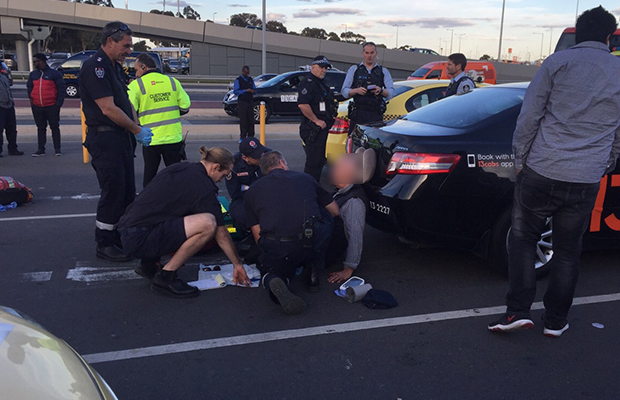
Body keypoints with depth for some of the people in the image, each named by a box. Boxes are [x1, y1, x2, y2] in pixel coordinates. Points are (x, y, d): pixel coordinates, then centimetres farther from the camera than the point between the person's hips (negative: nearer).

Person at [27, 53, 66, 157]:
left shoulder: (54, 73, -3)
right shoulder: (32, 74, 11)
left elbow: (61, 88, -5)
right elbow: (29, 88, 20)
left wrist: (58, 103, -12)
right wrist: (31, 99, 6)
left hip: (52, 106, -4)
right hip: (37, 107, 4)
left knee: (55, 127, 3)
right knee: (40, 128, 9)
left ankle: (57, 149, 10)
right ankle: (41, 149, 13)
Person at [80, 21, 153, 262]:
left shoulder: (114, 67, 16)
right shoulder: (95, 67, -15)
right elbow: (108, 109, -21)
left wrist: (137, 129, 4)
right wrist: (137, 130, -12)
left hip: (121, 138, 10)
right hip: (105, 140, -10)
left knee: (127, 192, 13)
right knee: (113, 193, -5)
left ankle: (121, 237, 25)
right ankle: (104, 245, 8)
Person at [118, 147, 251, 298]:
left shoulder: (180, 168, 14)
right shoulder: (204, 187, -12)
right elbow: (221, 233, -6)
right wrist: (238, 264, 5)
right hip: (139, 239, -10)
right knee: (207, 223, -22)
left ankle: (150, 263, 19)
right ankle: (165, 277, -10)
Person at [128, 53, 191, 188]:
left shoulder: (136, 85, -6)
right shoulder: (173, 81, 4)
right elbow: (185, 106, 4)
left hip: (150, 140, -2)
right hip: (174, 137, 2)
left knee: (149, 177, 11)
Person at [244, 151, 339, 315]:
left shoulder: (251, 191, 19)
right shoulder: (304, 178, 19)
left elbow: (258, 236, 14)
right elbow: (335, 211, 28)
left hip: (276, 248, 0)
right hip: (314, 242, 0)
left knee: (271, 269, 32)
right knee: (323, 214, 29)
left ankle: (274, 282, -7)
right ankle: (312, 272, 24)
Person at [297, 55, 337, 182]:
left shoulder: (321, 84, 20)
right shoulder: (308, 83, -13)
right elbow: (302, 105, -26)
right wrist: (317, 121, -21)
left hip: (322, 128, 10)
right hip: (313, 129, -10)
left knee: (319, 161, 16)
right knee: (313, 162, -9)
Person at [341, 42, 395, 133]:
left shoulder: (384, 71, 19)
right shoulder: (354, 69, 17)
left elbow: (391, 93, 10)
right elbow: (344, 91, 9)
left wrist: (381, 91, -12)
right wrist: (356, 91, -11)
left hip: (376, 115, 1)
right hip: (358, 114, 0)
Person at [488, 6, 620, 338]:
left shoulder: (558, 62, 0)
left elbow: (529, 117, -4)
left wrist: (520, 157, 4)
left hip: (541, 171, -3)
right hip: (586, 179, 3)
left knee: (522, 239, 11)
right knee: (568, 250, 13)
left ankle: (518, 310, 5)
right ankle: (555, 320, 21)